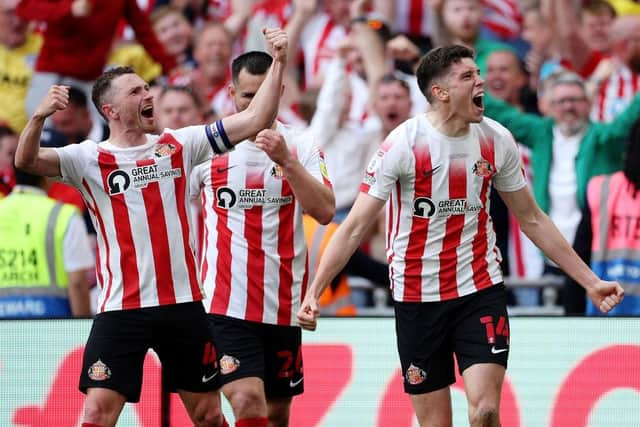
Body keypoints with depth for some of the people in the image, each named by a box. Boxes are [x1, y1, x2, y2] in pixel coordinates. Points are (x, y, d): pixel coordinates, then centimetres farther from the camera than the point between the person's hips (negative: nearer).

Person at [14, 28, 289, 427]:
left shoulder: (179, 145, 7)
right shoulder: (89, 158, -1)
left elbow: (253, 121, 5)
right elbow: (27, 160, -17)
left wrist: (278, 64, -4)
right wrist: (40, 116, -36)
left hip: (183, 304, 3)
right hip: (122, 309, -3)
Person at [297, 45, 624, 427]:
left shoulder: (497, 140, -1)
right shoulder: (404, 144, -13)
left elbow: (532, 220, 12)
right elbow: (355, 227, -12)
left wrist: (590, 281, 12)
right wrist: (313, 291, -22)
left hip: (481, 292, 2)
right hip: (417, 298, -2)